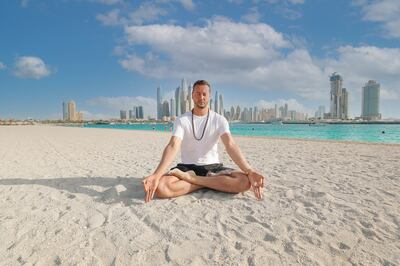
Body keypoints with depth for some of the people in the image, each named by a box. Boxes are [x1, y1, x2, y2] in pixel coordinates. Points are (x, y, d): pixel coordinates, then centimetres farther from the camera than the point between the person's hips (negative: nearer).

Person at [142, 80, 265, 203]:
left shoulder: (219, 120, -2)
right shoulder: (182, 120, -3)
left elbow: (231, 146, -15)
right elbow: (173, 146, -18)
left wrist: (249, 171, -32)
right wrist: (156, 175, -35)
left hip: (213, 166, 1)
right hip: (187, 167, 0)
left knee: (244, 181, -26)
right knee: (161, 187, -30)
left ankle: (189, 179, -18)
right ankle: (215, 182, -16)